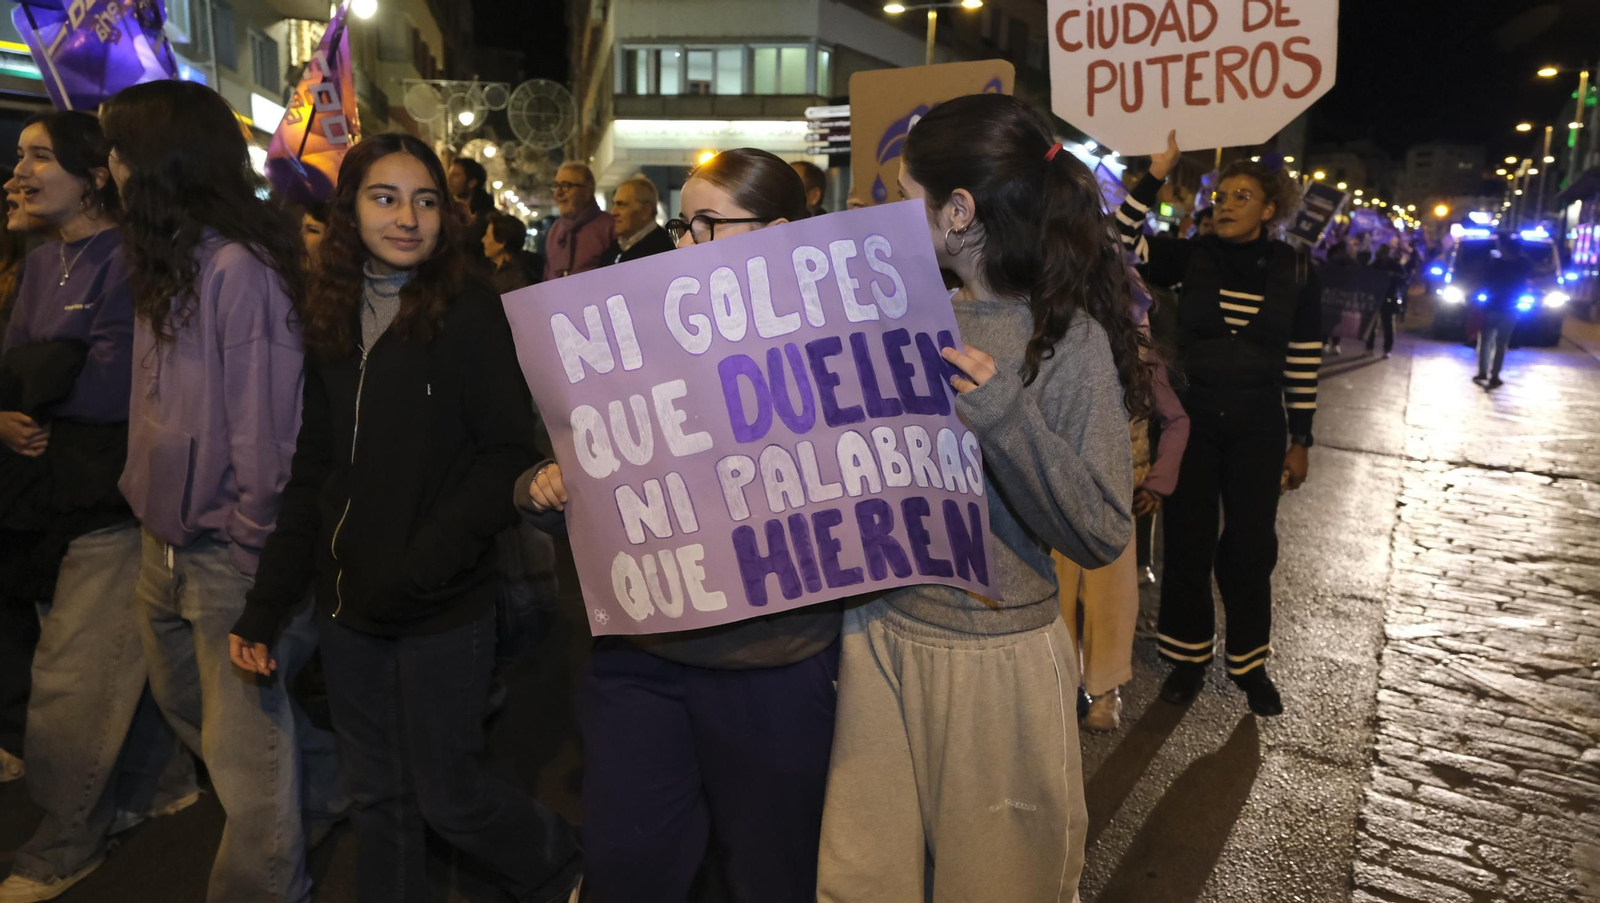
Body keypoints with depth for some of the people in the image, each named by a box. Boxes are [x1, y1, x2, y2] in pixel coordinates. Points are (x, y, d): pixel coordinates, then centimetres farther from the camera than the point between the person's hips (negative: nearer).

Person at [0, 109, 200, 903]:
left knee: (73, 681, 2)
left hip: (110, 501, -8)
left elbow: (109, 388, -20)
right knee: (113, 659, 18)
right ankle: (161, 783, 36)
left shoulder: (128, 262, -13)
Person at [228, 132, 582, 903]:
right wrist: (264, 607, 7)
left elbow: (507, 455, -11)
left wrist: (422, 565, -20)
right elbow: (310, 476, 10)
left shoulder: (468, 310, -8)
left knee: (446, 796, 7)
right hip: (349, 605, 5)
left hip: (442, 609, -5)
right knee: (377, 797, 16)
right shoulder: (330, 318, 7)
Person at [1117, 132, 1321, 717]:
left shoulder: (1295, 272, -1)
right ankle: (1189, 655, 24)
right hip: (1191, 418, 0)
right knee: (1189, 543, 7)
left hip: (1257, 427, 0)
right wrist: (1155, 176, -18)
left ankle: (1249, 663, 25)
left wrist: (1300, 441, 2)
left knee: (1251, 547, 7)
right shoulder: (1192, 258, -2)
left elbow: (1304, 362, 2)